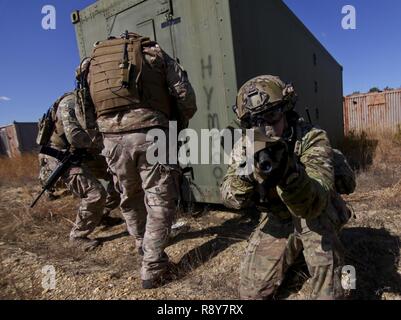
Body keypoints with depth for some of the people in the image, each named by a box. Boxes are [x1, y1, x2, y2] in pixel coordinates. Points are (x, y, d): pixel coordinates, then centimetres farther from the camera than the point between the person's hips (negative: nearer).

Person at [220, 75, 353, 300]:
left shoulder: (313, 139, -24)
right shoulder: (247, 146, -14)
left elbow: (313, 204, -36)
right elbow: (232, 198, -20)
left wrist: (287, 171, -55)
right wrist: (246, 174, -42)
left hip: (316, 217, -2)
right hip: (277, 221, 3)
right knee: (252, 290, 1)